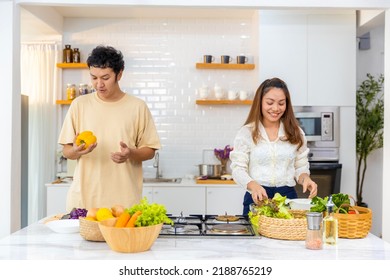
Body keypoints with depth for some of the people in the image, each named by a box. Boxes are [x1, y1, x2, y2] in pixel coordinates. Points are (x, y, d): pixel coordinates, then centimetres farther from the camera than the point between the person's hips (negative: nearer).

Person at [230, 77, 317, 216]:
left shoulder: (295, 133, 7)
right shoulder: (246, 133, -1)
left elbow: (301, 167, 11)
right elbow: (238, 168, -5)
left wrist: (305, 178, -12)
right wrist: (253, 185, -25)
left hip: (288, 196, 2)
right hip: (257, 199, -2)